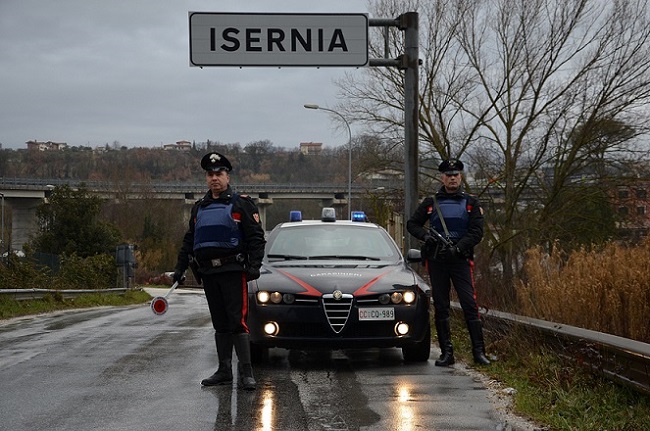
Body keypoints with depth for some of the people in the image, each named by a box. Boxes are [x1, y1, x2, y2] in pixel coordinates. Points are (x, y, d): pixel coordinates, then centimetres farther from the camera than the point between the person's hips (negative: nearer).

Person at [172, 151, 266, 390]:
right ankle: (224, 371, 15)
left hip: (233, 271, -6)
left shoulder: (242, 204, 0)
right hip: (208, 273, 6)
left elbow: (256, 238, -4)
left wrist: (254, 265, -15)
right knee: (220, 324, 10)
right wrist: (180, 267, 15)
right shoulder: (199, 208, 17)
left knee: (237, 321, -10)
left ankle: (246, 372, -8)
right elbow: (189, 241, 22)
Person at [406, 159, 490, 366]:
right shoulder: (430, 203, 10)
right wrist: (426, 236, -8)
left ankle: (479, 352, -6)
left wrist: (458, 248, -16)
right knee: (440, 307, 3)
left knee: (470, 304, -8)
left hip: (461, 260, -2)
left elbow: (476, 232, -1)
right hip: (436, 261, 2)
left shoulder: (471, 203, 7)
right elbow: (412, 224, 13)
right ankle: (446, 353, 8)